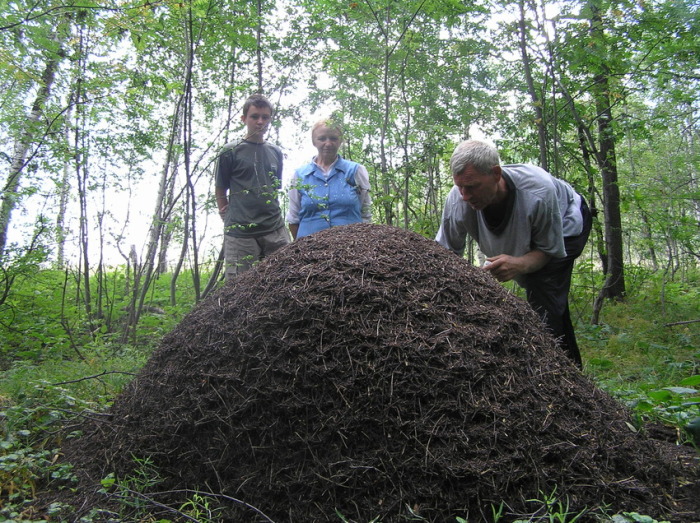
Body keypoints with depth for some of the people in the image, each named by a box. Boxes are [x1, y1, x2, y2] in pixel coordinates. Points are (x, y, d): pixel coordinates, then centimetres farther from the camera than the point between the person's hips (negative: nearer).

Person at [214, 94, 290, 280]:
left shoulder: (276, 152, 13)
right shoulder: (231, 151, 1)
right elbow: (220, 191, 4)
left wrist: (270, 214, 12)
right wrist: (230, 219, 1)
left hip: (275, 230, 4)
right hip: (240, 233, -4)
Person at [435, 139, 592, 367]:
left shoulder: (539, 191, -43)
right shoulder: (457, 200, -34)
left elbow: (551, 250, -29)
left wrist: (520, 264, -50)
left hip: (564, 225, -5)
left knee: (544, 302, -25)